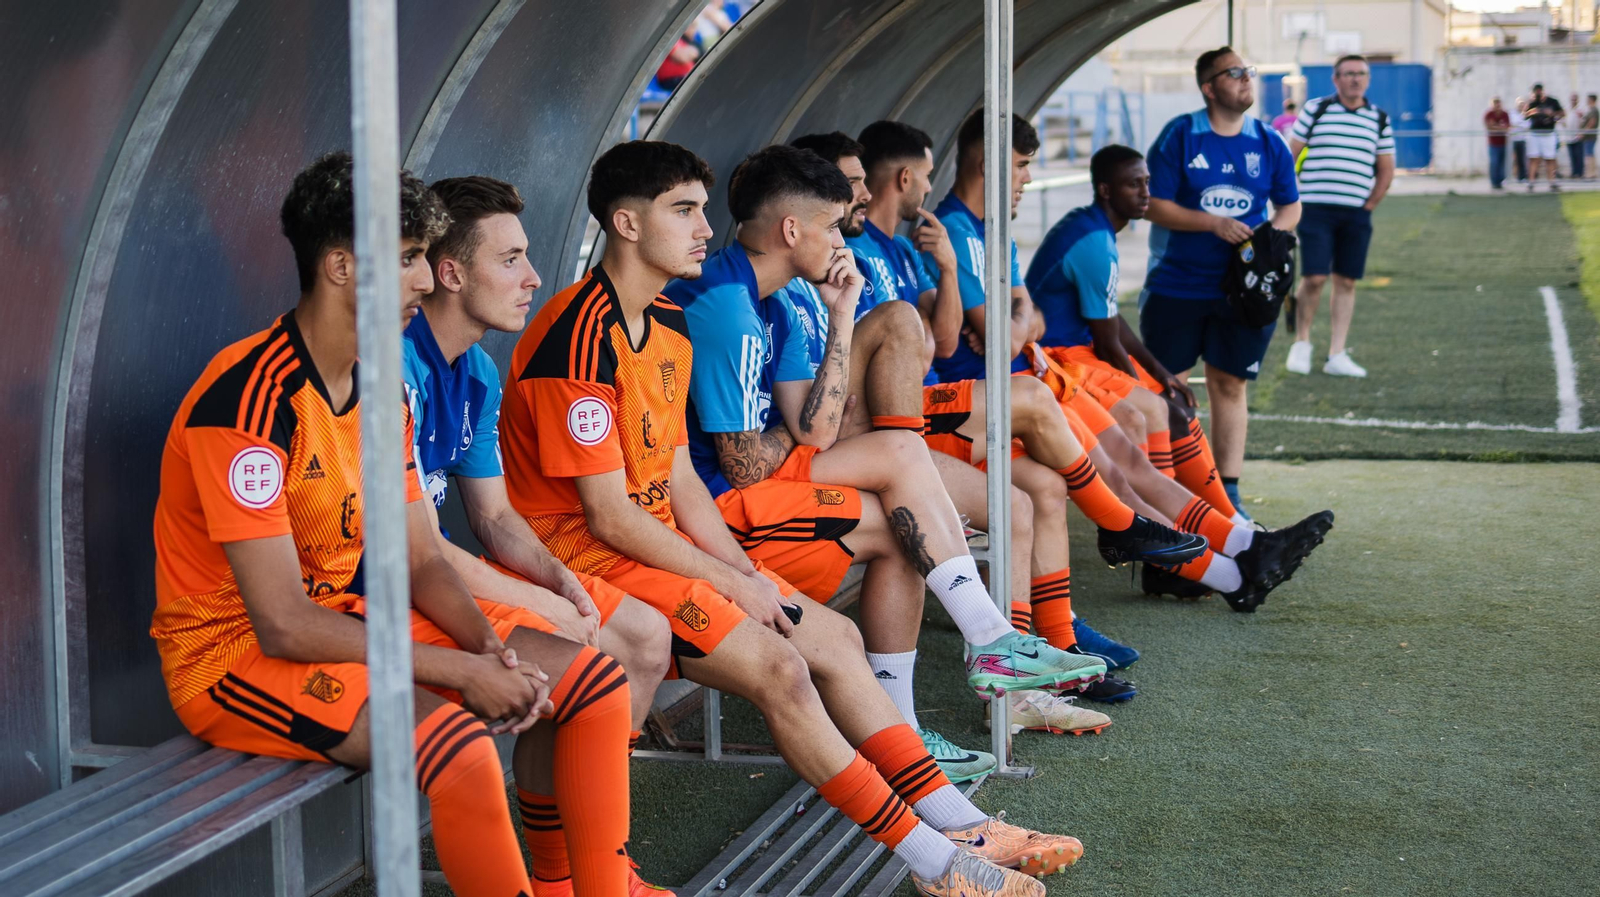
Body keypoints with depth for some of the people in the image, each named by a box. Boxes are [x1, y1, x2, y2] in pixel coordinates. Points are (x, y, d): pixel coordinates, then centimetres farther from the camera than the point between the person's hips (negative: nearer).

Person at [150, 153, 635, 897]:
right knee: (454, 740, -34)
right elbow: (282, 623, -25)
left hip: (350, 617, 9)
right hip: (238, 651, -9)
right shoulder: (250, 401, -22)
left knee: (592, 679, 1)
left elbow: (421, 561, 7)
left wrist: (493, 645, -13)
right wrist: (461, 671, -23)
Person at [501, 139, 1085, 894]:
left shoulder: (669, 327, 12)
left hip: (656, 540, 10)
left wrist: (745, 572, -1)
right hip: (582, 555, -10)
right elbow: (608, 516, -20)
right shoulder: (579, 338, -19)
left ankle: (959, 825, 6)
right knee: (777, 666, -21)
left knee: (834, 637, 4)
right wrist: (731, 584, -14)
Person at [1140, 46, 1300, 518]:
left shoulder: (1268, 145, 6)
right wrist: (1213, 223, -19)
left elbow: (1290, 207, 13)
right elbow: (1155, 205, -8)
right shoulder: (1179, 136, -4)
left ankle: (1227, 491, 14)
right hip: (1176, 285, -3)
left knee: (1229, 386, 7)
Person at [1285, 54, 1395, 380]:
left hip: (1356, 214, 3)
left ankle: (1337, 354, 8)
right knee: (1314, 278, -10)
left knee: (1346, 282, 4)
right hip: (1316, 209, -3)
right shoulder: (1315, 109, 2)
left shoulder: (1379, 119, 9)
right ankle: (1302, 343, 11)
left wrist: (1370, 205, 6)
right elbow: (1290, 155, 5)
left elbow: (1386, 170, 15)